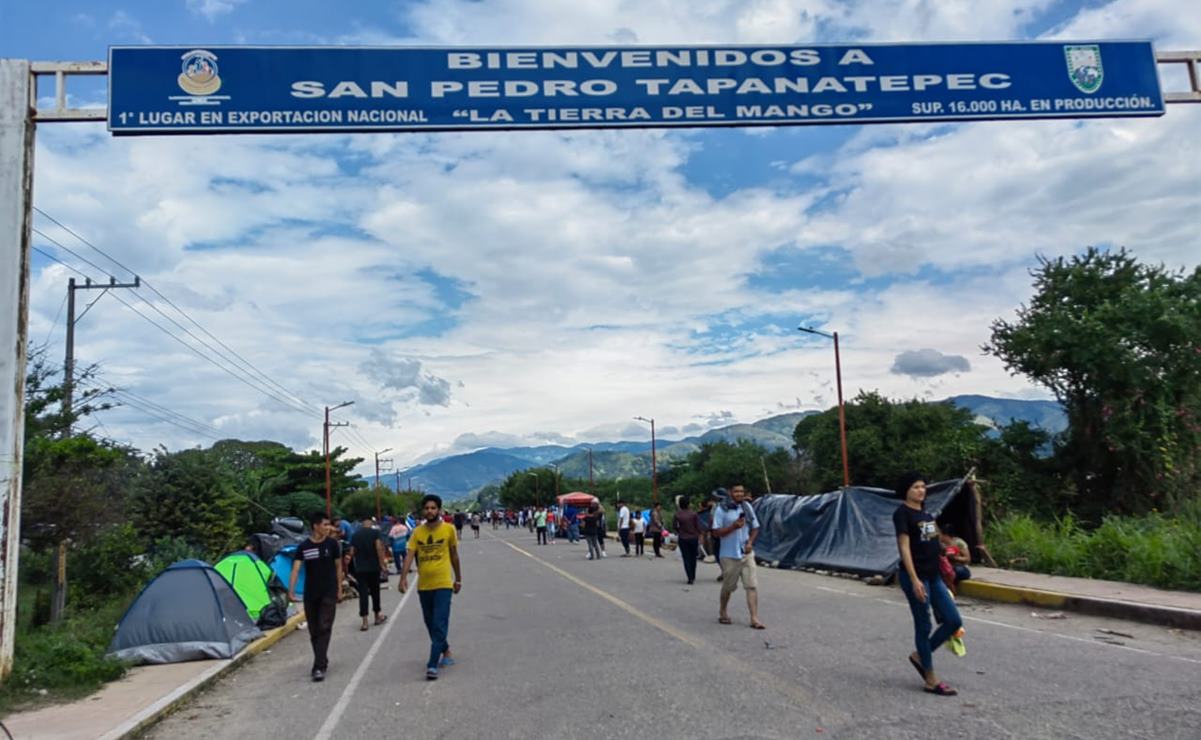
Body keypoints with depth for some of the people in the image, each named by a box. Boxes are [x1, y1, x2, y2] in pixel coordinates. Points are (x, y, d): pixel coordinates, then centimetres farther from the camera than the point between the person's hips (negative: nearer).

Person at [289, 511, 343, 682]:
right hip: (310, 594, 1)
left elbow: (338, 566, 6)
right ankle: (322, 662, 28)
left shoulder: (331, 544, -4)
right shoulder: (303, 547, -6)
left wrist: (339, 588, 6)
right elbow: (296, 569, -13)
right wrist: (291, 590, -25)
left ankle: (319, 667, -12)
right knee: (314, 631, 10)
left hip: (328, 593, -1)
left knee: (324, 629, -10)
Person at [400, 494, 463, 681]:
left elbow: (454, 555, 6)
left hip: (443, 584, -4)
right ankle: (446, 652, 36)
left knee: (440, 625, -9)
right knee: (431, 624, 16)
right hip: (423, 585, 4)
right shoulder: (417, 532, 1)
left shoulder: (449, 529, -4)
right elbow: (409, 555, -8)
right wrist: (403, 577, -21)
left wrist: (458, 579, 12)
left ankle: (433, 665, -8)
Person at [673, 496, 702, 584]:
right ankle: (693, 577, 23)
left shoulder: (678, 514, -7)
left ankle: (690, 578, -5)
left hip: (682, 539, 0)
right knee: (693, 558, 15)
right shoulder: (694, 514, -9)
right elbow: (698, 527, -6)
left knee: (686, 558, 3)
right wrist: (699, 538, 8)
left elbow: (674, 526, -2)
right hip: (693, 538, 0)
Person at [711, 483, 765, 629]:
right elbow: (716, 532, -11)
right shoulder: (721, 509, -8)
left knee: (752, 585, -7)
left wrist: (750, 542, -5)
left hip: (747, 553, 4)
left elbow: (755, 528, 13)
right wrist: (734, 526, -23)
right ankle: (723, 612, 32)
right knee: (728, 586, 10)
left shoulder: (747, 507, 6)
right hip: (729, 555, -3)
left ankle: (754, 618, -7)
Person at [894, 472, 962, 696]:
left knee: (954, 621, 7)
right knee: (923, 626, 1)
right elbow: (904, 547, -17)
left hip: (933, 576, 8)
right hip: (915, 577, -8)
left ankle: (919, 655, 24)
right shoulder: (902, 513, -12)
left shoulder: (925, 512, 13)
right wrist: (914, 580, -21)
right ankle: (931, 680, 12)